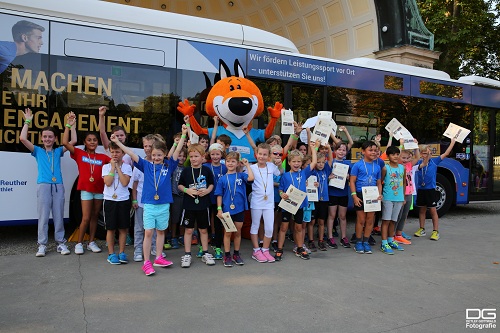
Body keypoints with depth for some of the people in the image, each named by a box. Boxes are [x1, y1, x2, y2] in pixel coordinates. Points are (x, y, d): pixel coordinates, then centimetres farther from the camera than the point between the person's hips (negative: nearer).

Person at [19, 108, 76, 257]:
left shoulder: (58, 151, 16)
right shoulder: (38, 151, 12)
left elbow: (73, 141, 8)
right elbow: (22, 138, 0)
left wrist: (71, 125, 5)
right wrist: (27, 121, 5)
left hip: (58, 186, 1)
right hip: (43, 186, -1)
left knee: (59, 216, 4)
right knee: (43, 216, -2)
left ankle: (61, 243, 10)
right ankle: (42, 245, 4)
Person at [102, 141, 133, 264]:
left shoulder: (127, 167, 1)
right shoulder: (106, 167, 2)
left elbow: (125, 182, -14)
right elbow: (108, 182, -13)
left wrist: (118, 167, -11)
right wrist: (113, 167, -10)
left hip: (123, 200, 1)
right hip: (109, 200, 0)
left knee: (123, 228, 6)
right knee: (110, 228, 4)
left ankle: (121, 252, 17)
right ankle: (111, 254, 15)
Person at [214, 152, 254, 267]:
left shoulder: (241, 175, 0)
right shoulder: (222, 179, 0)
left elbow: (251, 178, -20)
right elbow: (219, 195, 1)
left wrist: (247, 165, -10)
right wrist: (219, 209, -5)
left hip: (239, 209, 1)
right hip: (227, 209, -1)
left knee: (238, 232, 12)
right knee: (228, 232, 8)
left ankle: (236, 254, 26)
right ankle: (227, 256, 17)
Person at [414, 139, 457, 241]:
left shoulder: (434, 161, -2)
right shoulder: (419, 162, 1)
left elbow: (446, 153, 0)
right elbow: (422, 165, -21)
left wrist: (453, 142, 0)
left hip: (430, 189, -2)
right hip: (421, 189, 2)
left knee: (433, 210, 1)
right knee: (422, 210, 12)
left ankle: (436, 231, 6)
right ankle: (422, 229, 22)